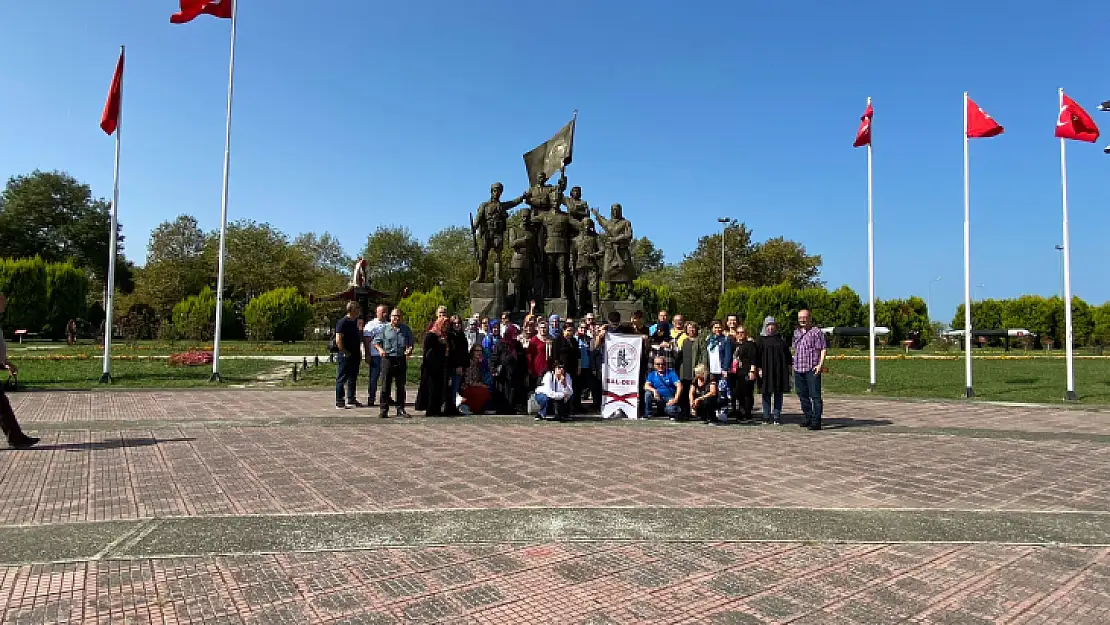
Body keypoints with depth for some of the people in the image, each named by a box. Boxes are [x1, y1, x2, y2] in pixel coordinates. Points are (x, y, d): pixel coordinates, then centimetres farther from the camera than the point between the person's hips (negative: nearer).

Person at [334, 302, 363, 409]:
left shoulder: (355, 322, 13)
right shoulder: (343, 322, -13)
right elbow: (338, 340, -19)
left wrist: (359, 352, 16)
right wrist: (345, 353, -17)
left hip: (354, 355, 8)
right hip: (345, 356, -8)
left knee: (353, 379, 14)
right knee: (341, 379, -1)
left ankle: (351, 400, 23)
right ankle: (339, 402, 3)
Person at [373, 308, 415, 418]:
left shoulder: (406, 329, 9)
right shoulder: (384, 329, 4)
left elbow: (411, 342, 13)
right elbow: (376, 342, 6)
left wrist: (409, 349, -7)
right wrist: (380, 349, -13)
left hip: (401, 359, 2)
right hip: (388, 359, -2)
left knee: (401, 386, 7)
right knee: (385, 385, -2)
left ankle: (400, 409, 14)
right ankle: (384, 410, 4)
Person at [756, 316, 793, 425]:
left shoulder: (780, 340, 10)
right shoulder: (762, 340, 3)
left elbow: (787, 354, 12)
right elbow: (758, 355, -1)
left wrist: (789, 366, 6)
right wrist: (759, 368, -9)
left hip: (779, 370, 2)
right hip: (766, 370, -2)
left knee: (778, 394, 4)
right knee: (766, 393, 2)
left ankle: (777, 416, 9)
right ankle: (767, 416, 9)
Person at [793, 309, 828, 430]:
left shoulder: (817, 332, -4)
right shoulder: (796, 332, 16)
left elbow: (823, 349, -7)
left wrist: (820, 364, -15)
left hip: (812, 369, -7)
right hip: (798, 369, 7)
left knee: (815, 396, -6)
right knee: (802, 395, 14)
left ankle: (816, 421, -4)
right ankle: (807, 417, 26)